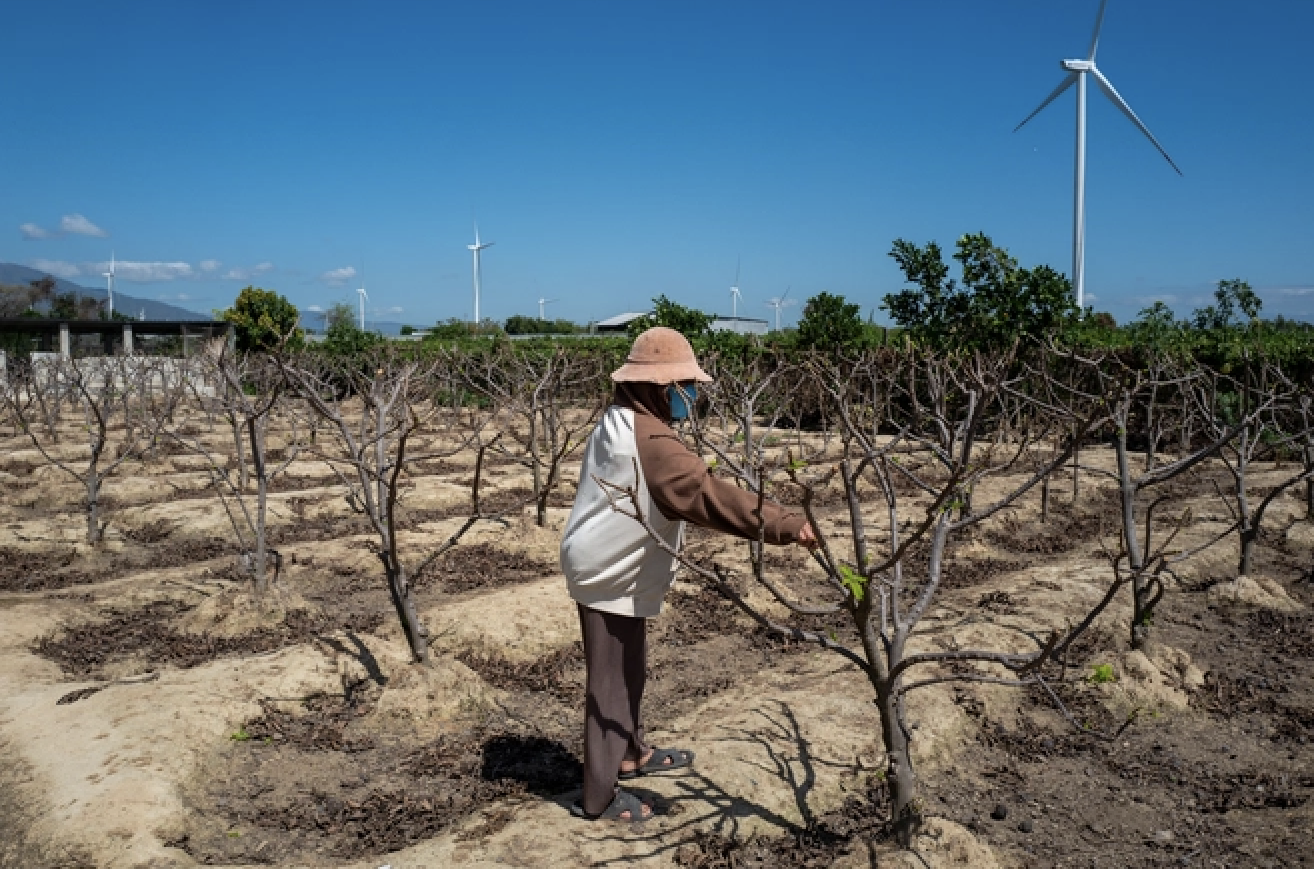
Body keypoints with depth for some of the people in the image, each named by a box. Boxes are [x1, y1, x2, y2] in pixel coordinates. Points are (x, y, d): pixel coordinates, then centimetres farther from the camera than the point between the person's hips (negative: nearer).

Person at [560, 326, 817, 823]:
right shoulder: (650, 440, -27)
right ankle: (598, 797, 13)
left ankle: (631, 754, 42)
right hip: (611, 578, -10)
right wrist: (784, 524, -38)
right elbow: (709, 494, -35)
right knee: (610, 682, 1)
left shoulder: (621, 424, 7)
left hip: (611, 569, 10)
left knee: (630, 672, 23)